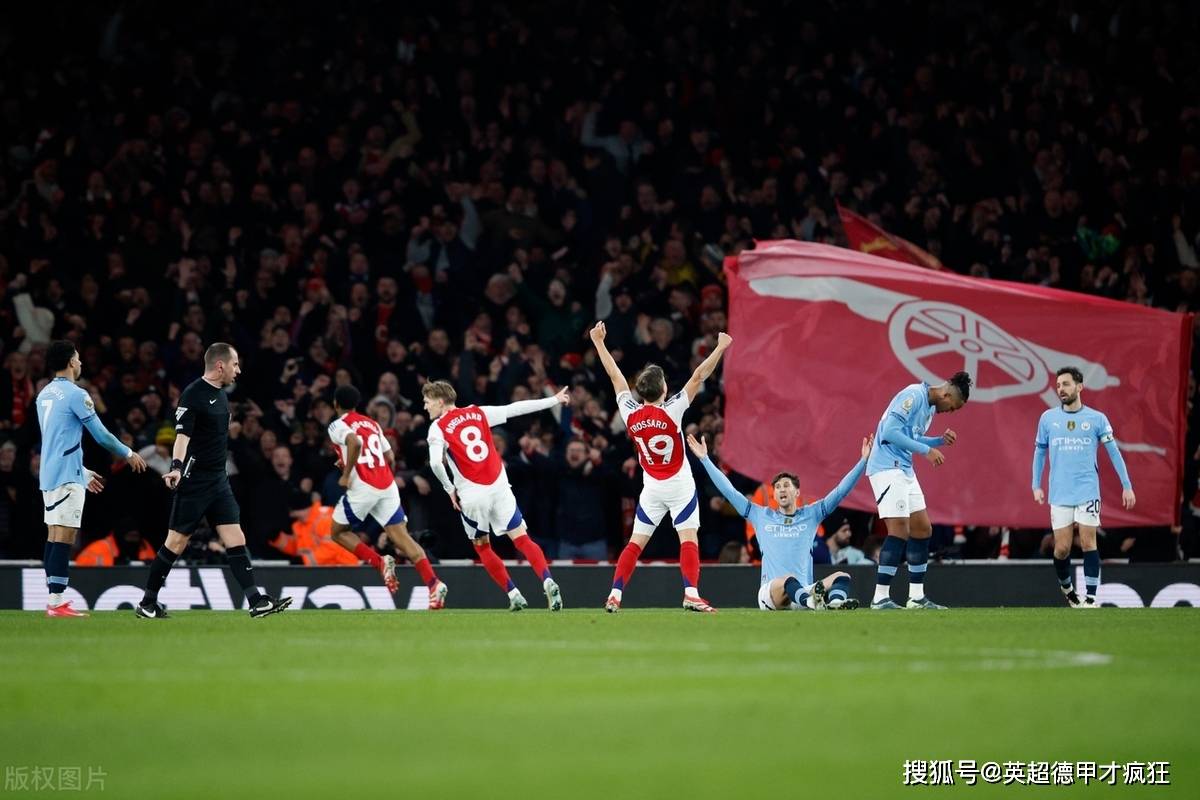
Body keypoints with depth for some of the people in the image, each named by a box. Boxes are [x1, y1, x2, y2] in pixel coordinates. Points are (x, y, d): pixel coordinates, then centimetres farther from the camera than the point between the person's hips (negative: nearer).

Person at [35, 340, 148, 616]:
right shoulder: (75, 394, -12)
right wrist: (129, 454, 7)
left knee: (55, 536, 11)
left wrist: (83, 472, 32)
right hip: (67, 477, -9)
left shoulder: (44, 395, 15)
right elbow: (101, 435, -9)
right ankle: (56, 602, -14)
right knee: (64, 537, -10)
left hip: (49, 476, 9)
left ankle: (54, 599, 12)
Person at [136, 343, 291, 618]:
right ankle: (147, 603, 8)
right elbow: (182, 434, -21)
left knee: (236, 539, 0)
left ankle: (256, 601, -4)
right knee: (176, 542, -3)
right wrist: (176, 467, -35)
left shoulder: (221, 394, 13)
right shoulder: (193, 395, -13)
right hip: (194, 480, -8)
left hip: (218, 480, 8)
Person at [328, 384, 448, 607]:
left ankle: (380, 563, -6)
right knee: (401, 537, -2)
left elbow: (355, 442, -22)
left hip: (362, 487, -6)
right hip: (387, 484, 6)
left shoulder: (338, 425, 1)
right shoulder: (372, 424, 21)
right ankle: (433, 584, -20)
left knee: (338, 532, 15)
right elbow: (390, 457, 21)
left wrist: (347, 474, -13)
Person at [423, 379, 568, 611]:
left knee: (482, 546, 15)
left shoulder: (438, 427, -3)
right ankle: (548, 581, -20)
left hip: (471, 494, -3)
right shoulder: (478, 413, 10)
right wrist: (554, 400, 23)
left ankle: (514, 594, 10)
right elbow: (516, 408, 13)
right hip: (499, 486, 3)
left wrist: (450, 489, -1)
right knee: (522, 539, 0)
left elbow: (435, 463, -17)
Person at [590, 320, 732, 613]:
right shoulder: (671, 411, -16)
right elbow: (698, 377, -13)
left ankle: (615, 594, -1)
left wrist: (599, 342, 13)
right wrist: (720, 348, -8)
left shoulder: (630, 413, -6)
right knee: (688, 540, -7)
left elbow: (615, 376, 4)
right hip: (680, 485, -4)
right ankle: (691, 594, -20)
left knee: (635, 543, 7)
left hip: (651, 488, 4)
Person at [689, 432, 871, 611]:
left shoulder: (810, 514, 19)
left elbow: (840, 491, 16)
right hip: (770, 592, -2)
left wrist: (863, 461, 10)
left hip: (805, 591, 2)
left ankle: (835, 601, -60)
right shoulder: (762, 516, 18)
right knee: (788, 580, -37)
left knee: (842, 577, -25)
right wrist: (705, 459, 17)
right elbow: (729, 491, 18)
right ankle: (813, 602, -70)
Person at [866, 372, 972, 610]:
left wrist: (940, 440, 6)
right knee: (899, 530, -15)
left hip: (905, 470, 11)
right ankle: (880, 597, -14)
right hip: (887, 467, -11)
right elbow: (890, 432, -22)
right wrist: (927, 450, -20)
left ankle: (916, 596, 16)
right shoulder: (914, 396, -15)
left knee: (922, 529, 10)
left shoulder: (929, 407, 14)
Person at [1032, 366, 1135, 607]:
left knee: (1088, 543, -9)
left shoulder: (1097, 419, 0)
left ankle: (1091, 598, -7)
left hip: (1087, 492, -2)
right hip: (1059, 494, 2)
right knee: (1062, 548, 1)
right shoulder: (1048, 418, 5)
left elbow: (1114, 453, 3)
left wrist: (1127, 486, 0)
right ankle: (1066, 588, 26)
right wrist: (1036, 485, 7)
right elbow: (1040, 451, 14)